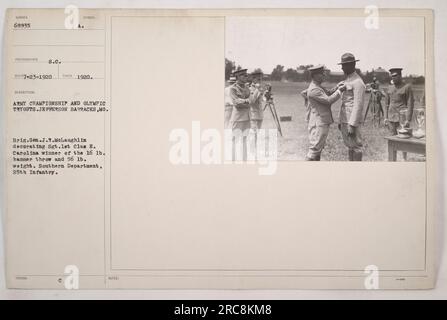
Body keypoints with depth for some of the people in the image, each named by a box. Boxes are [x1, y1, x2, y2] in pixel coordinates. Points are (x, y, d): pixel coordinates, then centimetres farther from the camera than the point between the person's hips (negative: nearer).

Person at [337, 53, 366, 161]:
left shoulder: (358, 82, -13)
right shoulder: (346, 81, 17)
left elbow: (358, 105, -19)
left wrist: (352, 125, -23)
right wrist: (340, 120, 19)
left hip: (353, 121, -10)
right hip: (345, 120, 10)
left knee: (356, 146, -3)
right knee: (349, 145, 14)